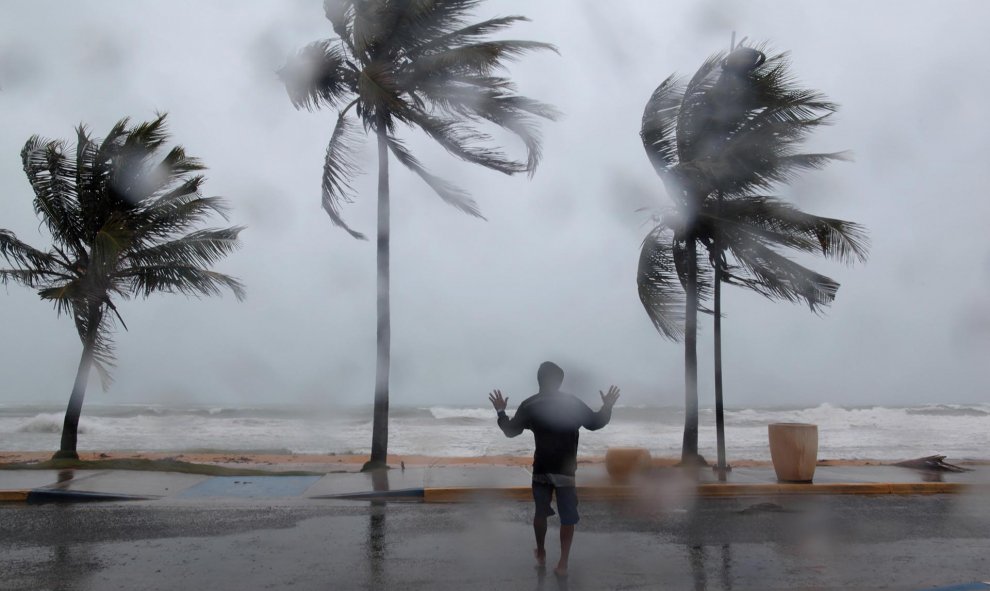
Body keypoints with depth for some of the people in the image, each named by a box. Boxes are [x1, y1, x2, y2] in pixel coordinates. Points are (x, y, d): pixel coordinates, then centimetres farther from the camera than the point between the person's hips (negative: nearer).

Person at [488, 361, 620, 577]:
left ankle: (541, 553, 33)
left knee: (541, 512, 20)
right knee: (568, 517, 7)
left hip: (541, 469, 1)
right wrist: (607, 406, 17)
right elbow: (595, 423, 3)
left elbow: (510, 430, 3)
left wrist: (501, 411, 17)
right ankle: (563, 564, 5)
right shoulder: (573, 403, -7)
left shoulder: (529, 405, -5)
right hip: (566, 470, -1)